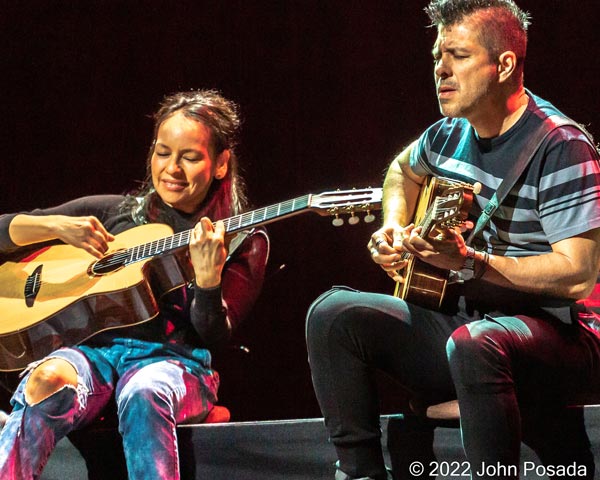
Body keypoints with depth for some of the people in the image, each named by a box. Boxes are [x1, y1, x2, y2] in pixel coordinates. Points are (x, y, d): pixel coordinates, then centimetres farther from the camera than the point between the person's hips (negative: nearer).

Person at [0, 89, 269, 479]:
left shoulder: (244, 244, 12)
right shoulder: (116, 211, 19)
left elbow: (213, 338, -1)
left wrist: (208, 277, -20)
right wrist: (57, 226, -1)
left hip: (173, 361, -2)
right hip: (94, 348, 2)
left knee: (144, 392, -40)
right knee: (48, 380, -35)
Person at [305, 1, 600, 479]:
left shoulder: (561, 147, -16)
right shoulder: (450, 133, 7)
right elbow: (404, 170, 34)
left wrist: (469, 261, -28)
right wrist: (394, 231, 13)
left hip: (542, 328, -8)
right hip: (454, 319, 8)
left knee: (472, 344, -41)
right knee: (333, 313, -9)